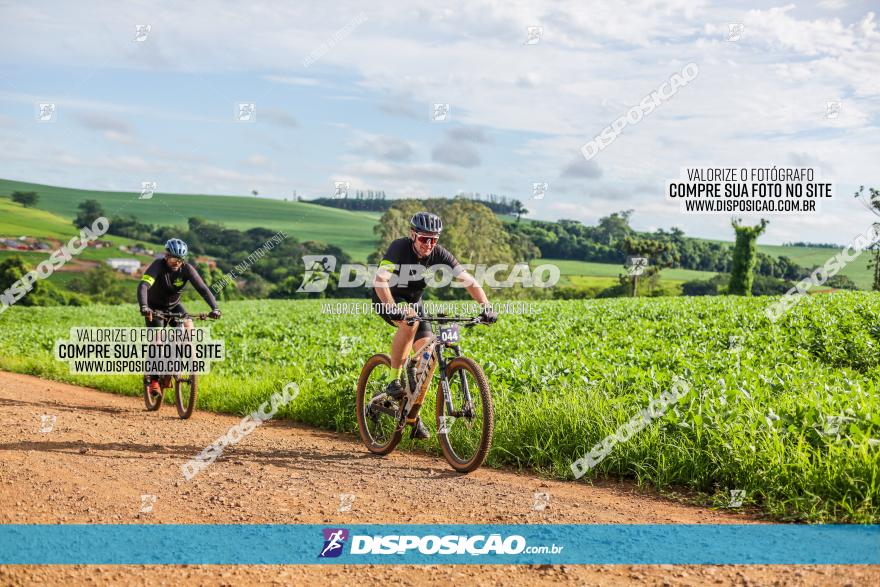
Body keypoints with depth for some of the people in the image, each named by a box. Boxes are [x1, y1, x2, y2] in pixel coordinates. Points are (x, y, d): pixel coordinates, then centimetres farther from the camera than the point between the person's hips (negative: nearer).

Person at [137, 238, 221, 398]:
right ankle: (153, 380, -6)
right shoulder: (158, 266, -29)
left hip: (174, 306, 3)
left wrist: (215, 308, -43)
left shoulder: (187, 269, -21)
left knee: (188, 326, -24)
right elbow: (143, 286, -43)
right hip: (155, 307, -3)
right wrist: (143, 307, -60)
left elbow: (203, 289, -28)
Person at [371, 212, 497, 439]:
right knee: (410, 322, -37)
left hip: (413, 300, 5)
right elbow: (380, 279, -43)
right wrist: (393, 308, -59)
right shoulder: (399, 248, -29)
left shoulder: (439, 254, -18)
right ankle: (395, 378, -20)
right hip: (387, 299, -5)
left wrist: (486, 307, -38)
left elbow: (469, 281, -22)